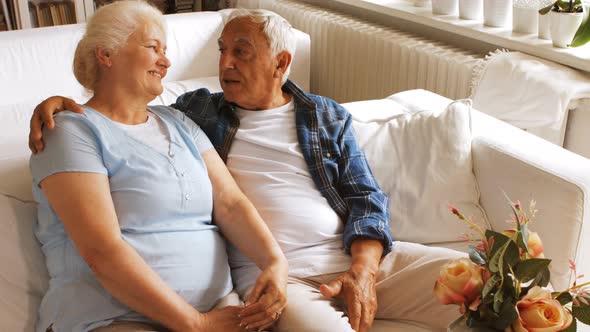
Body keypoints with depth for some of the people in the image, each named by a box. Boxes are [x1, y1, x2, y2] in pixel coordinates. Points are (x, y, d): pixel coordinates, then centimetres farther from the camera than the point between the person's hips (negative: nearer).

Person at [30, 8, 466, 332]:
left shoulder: (328, 117, 16)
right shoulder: (198, 109, 15)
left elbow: (366, 199, 9)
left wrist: (363, 270, -9)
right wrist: (65, 104, 1)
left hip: (360, 257, 3)